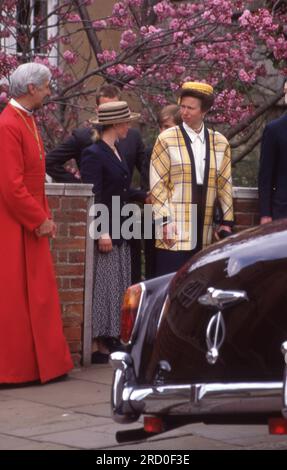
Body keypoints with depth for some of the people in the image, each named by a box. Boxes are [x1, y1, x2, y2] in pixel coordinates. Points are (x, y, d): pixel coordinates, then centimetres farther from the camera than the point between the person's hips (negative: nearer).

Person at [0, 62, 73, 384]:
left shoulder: (28, 122, 13)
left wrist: (44, 216, 10)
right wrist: (40, 220, -15)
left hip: (31, 226, 10)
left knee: (37, 296, 13)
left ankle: (42, 362, 20)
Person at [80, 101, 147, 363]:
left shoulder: (116, 151, 15)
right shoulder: (94, 155, -12)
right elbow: (93, 198, -17)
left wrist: (145, 196, 11)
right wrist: (102, 232, -21)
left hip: (120, 231, 9)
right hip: (104, 230, -9)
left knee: (118, 286, 8)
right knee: (103, 285, -6)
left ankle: (109, 342, 12)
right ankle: (98, 346, -2)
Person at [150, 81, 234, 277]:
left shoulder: (220, 143, 10)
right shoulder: (167, 140, 1)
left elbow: (225, 184, 13)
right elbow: (157, 184, -2)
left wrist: (227, 222, 9)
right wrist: (165, 221, -9)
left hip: (204, 234, 3)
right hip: (175, 230, -3)